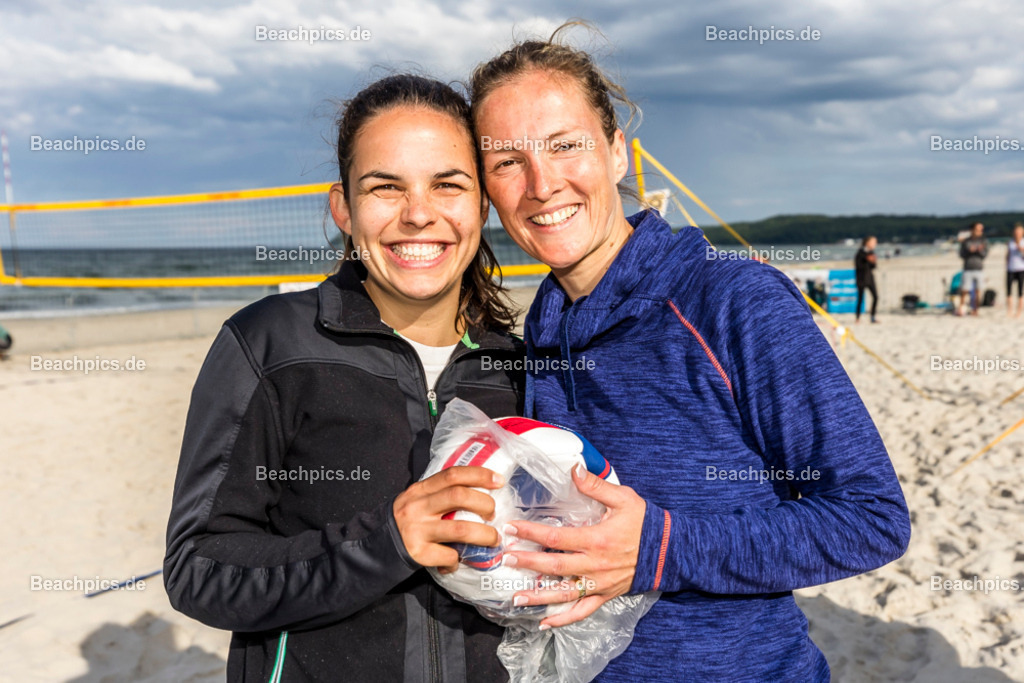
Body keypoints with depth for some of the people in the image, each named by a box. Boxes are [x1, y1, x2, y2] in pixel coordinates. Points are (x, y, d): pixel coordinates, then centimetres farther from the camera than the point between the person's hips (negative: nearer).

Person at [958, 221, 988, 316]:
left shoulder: (984, 241, 7)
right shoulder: (965, 242, 5)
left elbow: (985, 254, -1)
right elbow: (962, 255, 1)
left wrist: (980, 250, -22)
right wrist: (969, 251, -17)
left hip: (979, 269, 1)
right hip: (967, 269, -1)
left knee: (978, 290, -2)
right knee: (964, 290, -5)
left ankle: (975, 310, 7)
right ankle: (960, 307, 13)